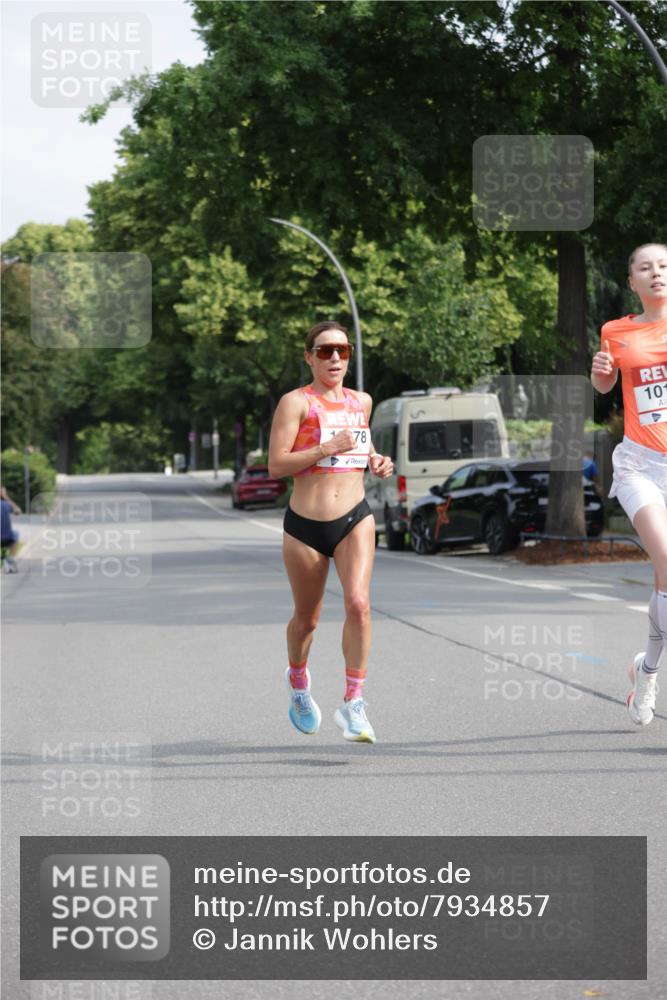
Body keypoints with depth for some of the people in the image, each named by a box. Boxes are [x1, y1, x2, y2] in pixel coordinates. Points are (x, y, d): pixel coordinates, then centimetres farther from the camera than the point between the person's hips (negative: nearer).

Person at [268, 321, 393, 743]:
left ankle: (353, 704, -12)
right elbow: (276, 465, -14)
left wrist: (376, 461, 10)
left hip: (355, 518, 3)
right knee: (307, 618, 12)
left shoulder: (362, 402, 11)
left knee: (358, 603, -19)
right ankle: (298, 682, 43)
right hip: (305, 525, -3)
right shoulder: (296, 402, -6)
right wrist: (329, 448, -21)